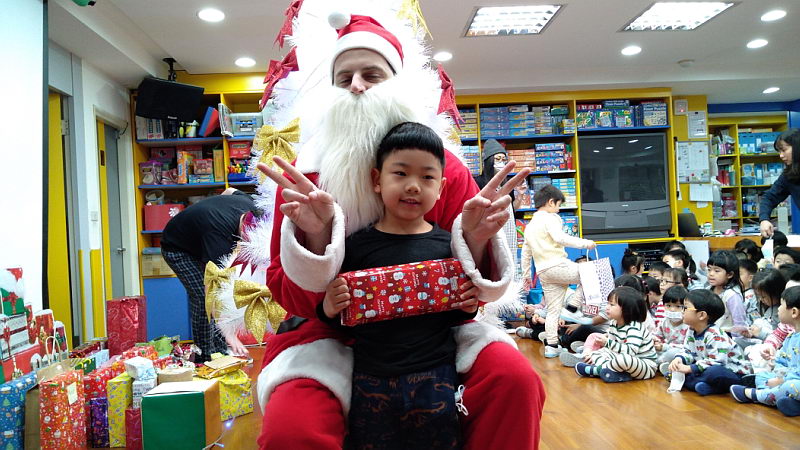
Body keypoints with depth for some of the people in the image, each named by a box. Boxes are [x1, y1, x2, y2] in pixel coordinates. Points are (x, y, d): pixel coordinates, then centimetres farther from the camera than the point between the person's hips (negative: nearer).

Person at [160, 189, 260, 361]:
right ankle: (204, 357, -7)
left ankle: (220, 351, 6)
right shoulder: (219, 234, -43)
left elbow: (230, 191, 5)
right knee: (202, 297, -19)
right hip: (177, 249, -7)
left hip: (200, 242, 8)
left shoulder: (249, 204, -22)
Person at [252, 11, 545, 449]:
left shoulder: (446, 168, -2)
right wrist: (315, 237, -25)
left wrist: (474, 240, -22)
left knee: (515, 379, -22)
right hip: (332, 338, -1)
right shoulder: (304, 176, -4)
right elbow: (289, 295, -6)